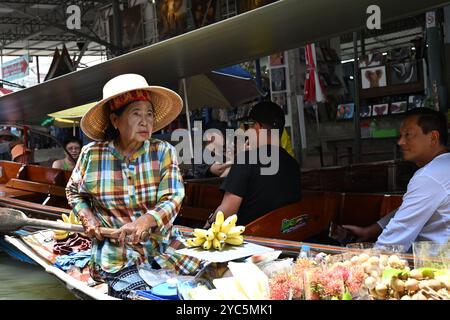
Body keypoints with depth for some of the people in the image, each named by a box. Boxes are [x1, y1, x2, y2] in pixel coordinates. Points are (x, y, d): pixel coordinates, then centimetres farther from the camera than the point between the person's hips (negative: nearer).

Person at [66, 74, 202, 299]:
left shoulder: (163, 152, -1)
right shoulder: (92, 154, -1)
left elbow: (172, 199, -9)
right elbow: (73, 191, 17)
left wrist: (145, 221, -26)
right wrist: (87, 216, -2)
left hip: (164, 246, 2)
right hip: (117, 255, -2)